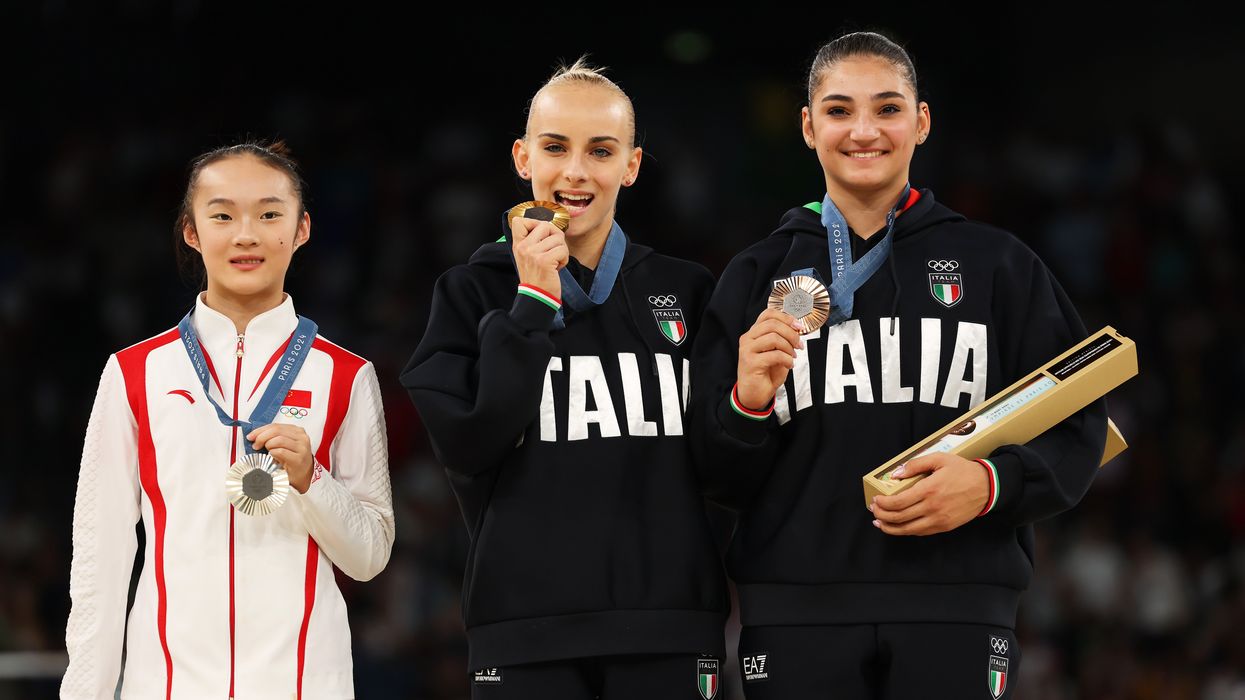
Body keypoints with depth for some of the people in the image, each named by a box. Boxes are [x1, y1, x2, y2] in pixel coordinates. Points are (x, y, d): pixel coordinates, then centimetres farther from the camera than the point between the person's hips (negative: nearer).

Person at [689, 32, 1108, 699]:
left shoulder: (997, 264, 9)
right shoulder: (757, 276, 11)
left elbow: (1075, 434, 7)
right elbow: (719, 478, 9)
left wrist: (992, 483, -12)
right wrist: (747, 405, -11)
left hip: (957, 616, -1)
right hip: (797, 613, 1)